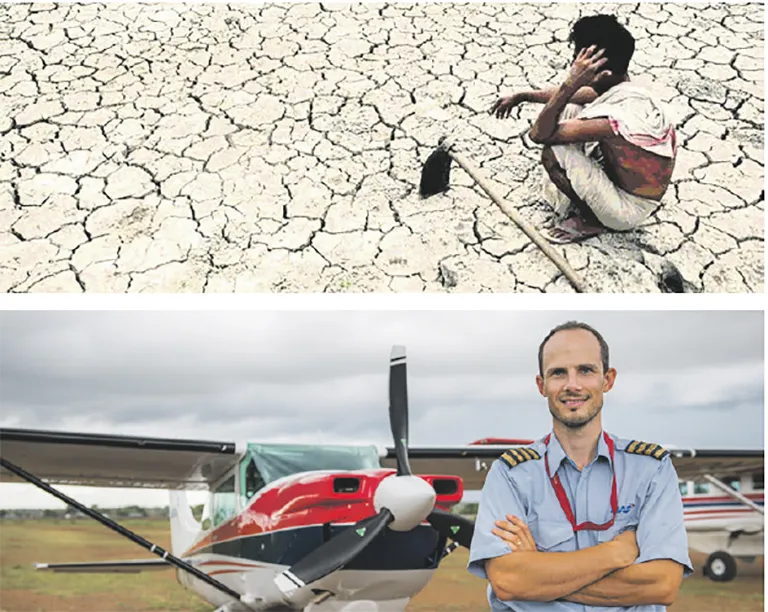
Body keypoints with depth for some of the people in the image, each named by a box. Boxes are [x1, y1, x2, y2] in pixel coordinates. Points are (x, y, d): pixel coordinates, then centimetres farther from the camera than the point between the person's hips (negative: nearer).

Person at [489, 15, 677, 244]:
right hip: (620, 177, 9)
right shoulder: (618, 88, -6)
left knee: (553, 154, -23)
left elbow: (538, 134, -30)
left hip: (628, 210, -9)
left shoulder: (622, 114, -34)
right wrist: (522, 96, 20)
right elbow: (567, 96, 16)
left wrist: (570, 83, -32)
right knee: (569, 111, 6)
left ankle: (590, 222, 1)